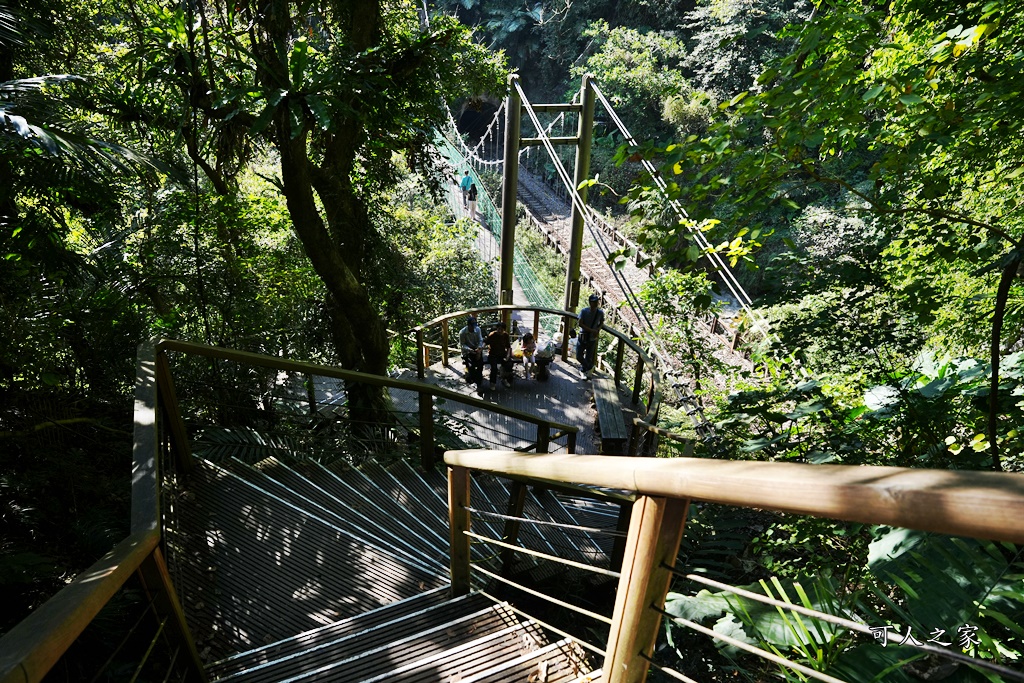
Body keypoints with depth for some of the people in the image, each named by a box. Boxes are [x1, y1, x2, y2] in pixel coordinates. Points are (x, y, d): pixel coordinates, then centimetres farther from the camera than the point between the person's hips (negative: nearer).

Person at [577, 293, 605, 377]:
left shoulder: (600, 312, -6)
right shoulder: (584, 311, -12)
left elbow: (602, 322, 11)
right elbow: (580, 324, -15)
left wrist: (598, 329, -11)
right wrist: (591, 330, -23)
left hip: (592, 339, 1)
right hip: (582, 337, -1)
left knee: (589, 358, 7)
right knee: (579, 356, 4)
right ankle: (588, 367, 32)